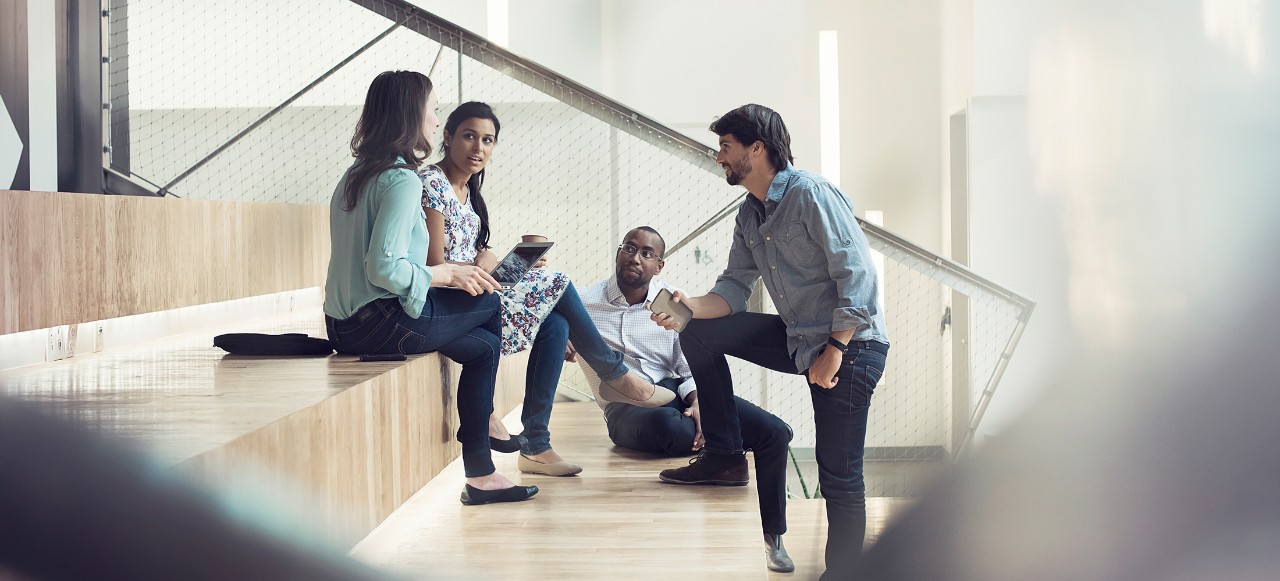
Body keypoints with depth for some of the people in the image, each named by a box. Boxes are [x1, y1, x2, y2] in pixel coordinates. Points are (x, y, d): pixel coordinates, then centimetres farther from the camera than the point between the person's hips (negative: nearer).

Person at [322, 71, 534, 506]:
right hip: (380, 323, -10)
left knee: (484, 346, 16)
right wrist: (446, 274, -10)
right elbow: (384, 269, -25)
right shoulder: (402, 180, -16)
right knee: (491, 302, 5)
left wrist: (450, 274, 14)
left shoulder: (355, 175, 15)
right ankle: (486, 417, 24)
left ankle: (480, 476, 15)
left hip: (346, 324, 10)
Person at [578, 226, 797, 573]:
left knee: (775, 432, -12)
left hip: (679, 393, 4)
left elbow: (692, 367, 3)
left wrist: (698, 403, -17)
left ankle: (772, 535, 5)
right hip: (627, 407, -4)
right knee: (668, 424, -44)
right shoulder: (585, 304, 3)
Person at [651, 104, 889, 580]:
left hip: (850, 344, -8)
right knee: (700, 335, 3)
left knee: (839, 476, -8)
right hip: (799, 339, 8)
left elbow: (858, 276, -20)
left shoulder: (810, 194, -16)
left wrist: (834, 352, -21)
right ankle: (725, 455, 9)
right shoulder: (749, 215, 12)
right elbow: (734, 288, 9)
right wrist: (691, 306, -12)